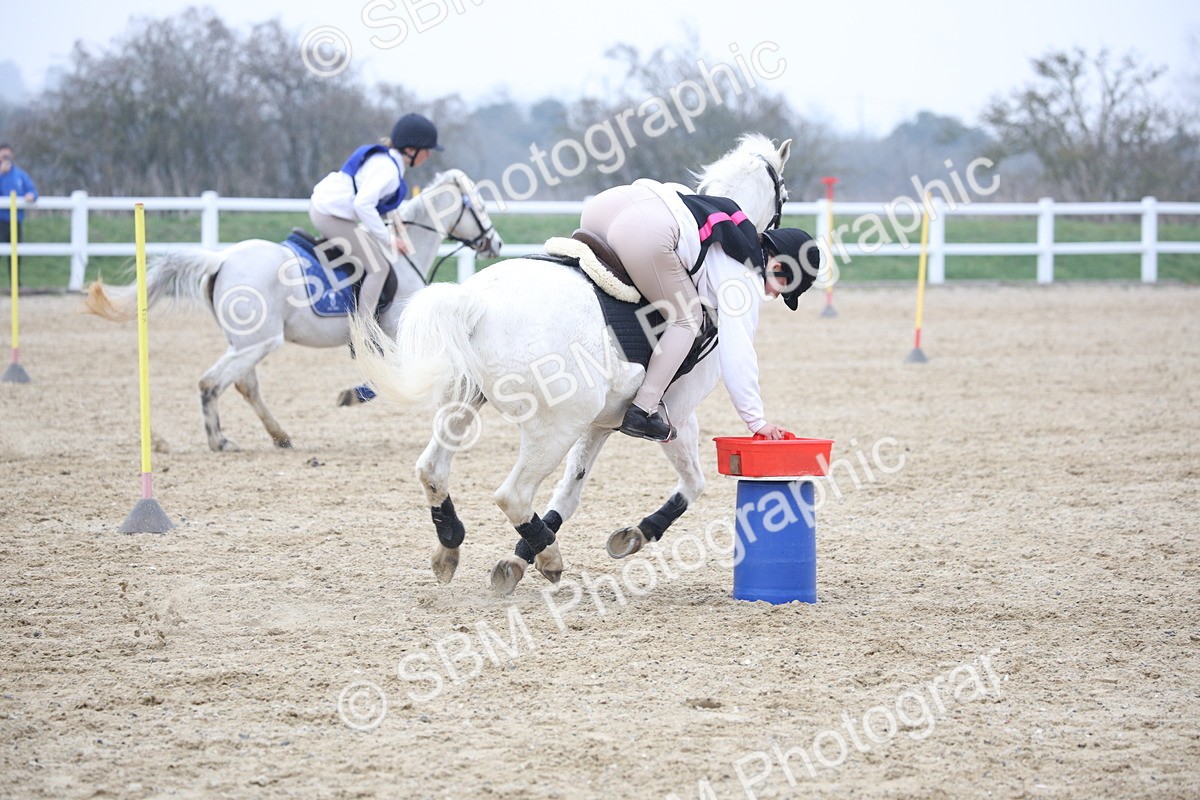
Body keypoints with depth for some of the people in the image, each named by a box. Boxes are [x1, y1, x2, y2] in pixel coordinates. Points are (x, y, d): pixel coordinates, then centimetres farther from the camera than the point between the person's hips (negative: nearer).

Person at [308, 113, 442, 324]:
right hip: (331, 215, -11)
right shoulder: (388, 169, -19)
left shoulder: (385, 160, 12)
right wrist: (388, 239, -20)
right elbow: (363, 205, -28)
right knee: (378, 268, -7)